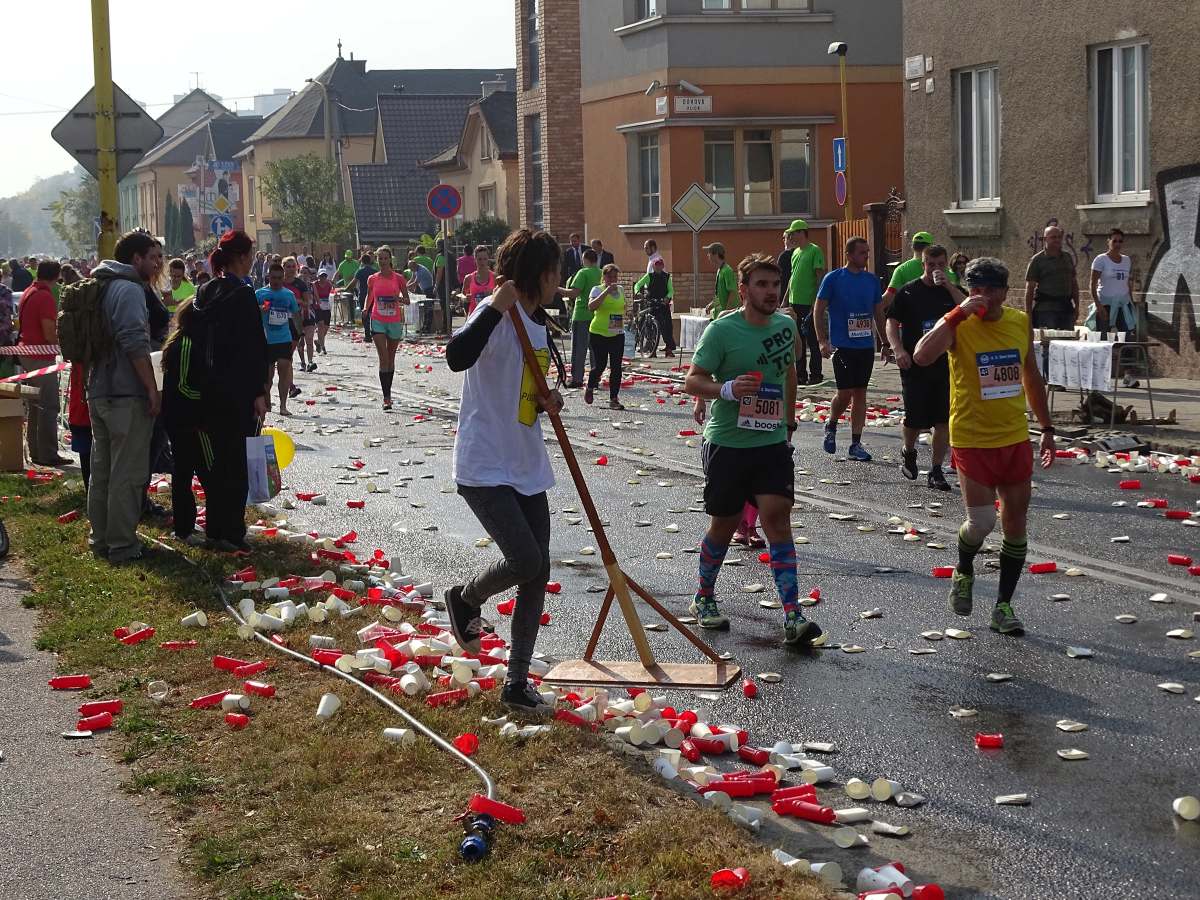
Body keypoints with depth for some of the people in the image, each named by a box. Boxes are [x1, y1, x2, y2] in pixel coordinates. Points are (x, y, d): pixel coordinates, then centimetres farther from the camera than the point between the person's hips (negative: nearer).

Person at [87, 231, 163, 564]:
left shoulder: (101, 287, 16)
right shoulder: (129, 289, -14)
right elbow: (135, 343, -23)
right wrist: (152, 389, -17)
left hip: (98, 392, 10)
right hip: (127, 395, -10)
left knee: (101, 469, 15)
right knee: (128, 473, -3)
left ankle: (100, 537, 23)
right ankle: (122, 544, 0)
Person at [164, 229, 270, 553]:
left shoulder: (207, 292, 10)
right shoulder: (241, 294, -13)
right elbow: (252, 346, -16)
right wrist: (259, 391, -13)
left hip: (211, 390, 8)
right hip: (235, 393, -8)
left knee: (219, 461, 13)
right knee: (236, 462, -2)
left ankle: (220, 528, 19)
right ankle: (228, 532, -1)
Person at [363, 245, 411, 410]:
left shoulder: (398, 278, -1)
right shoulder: (373, 279, 3)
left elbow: (407, 301, 2)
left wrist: (399, 299, -20)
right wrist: (366, 310, -3)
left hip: (395, 321, 1)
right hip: (378, 321, -1)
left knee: (391, 358, 12)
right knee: (383, 358, -12)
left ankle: (388, 393, 26)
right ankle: (386, 397, -16)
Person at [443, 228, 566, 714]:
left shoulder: (537, 323, 12)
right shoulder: (496, 314, -15)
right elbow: (457, 357, -35)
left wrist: (550, 399, 4)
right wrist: (497, 308, -38)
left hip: (526, 468, 9)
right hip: (484, 468, -9)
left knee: (537, 573, 5)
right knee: (525, 560, -18)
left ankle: (517, 683, 14)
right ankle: (465, 599, 15)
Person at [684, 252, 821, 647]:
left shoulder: (786, 325, 5)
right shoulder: (721, 330, -12)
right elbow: (692, 381, -10)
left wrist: (789, 421, 25)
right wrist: (727, 388, -29)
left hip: (772, 442, 3)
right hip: (727, 442, -3)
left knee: (777, 516, -11)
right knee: (724, 525, 8)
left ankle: (793, 616, -14)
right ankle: (704, 597, 33)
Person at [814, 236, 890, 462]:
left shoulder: (872, 280, 9)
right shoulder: (833, 278, -5)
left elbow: (879, 314, 17)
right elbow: (818, 311, -3)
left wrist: (885, 344, 15)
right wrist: (823, 341, -12)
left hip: (866, 346, 5)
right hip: (842, 346, -5)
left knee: (860, 393, 5)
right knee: (845, 393, -7)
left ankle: (856, 444, 10)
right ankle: (831, 426, 22)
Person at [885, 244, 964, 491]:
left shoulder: (953, 291, 8)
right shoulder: (908, 291, 2)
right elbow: (892, 322, 1)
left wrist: (949, 286, -14)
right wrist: (898, 349, -14)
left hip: (946, 365, 2)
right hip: (915, 365, -2)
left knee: (943, 420, 0)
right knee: (915, 419, -1)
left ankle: (936, 471, 10)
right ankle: (909, 452, 30)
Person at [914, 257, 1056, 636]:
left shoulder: (1020, 323, 3)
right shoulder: (958, 325, -12)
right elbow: (922, 356, -32)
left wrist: (1046, 428, 16)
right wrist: (959, 313, -33)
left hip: (1015, 438, 5)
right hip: (973, 439, -5)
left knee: (1015, 524, 7)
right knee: (981, 523, -12)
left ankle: (1004, 606, 19)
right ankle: (963, 573, 21)